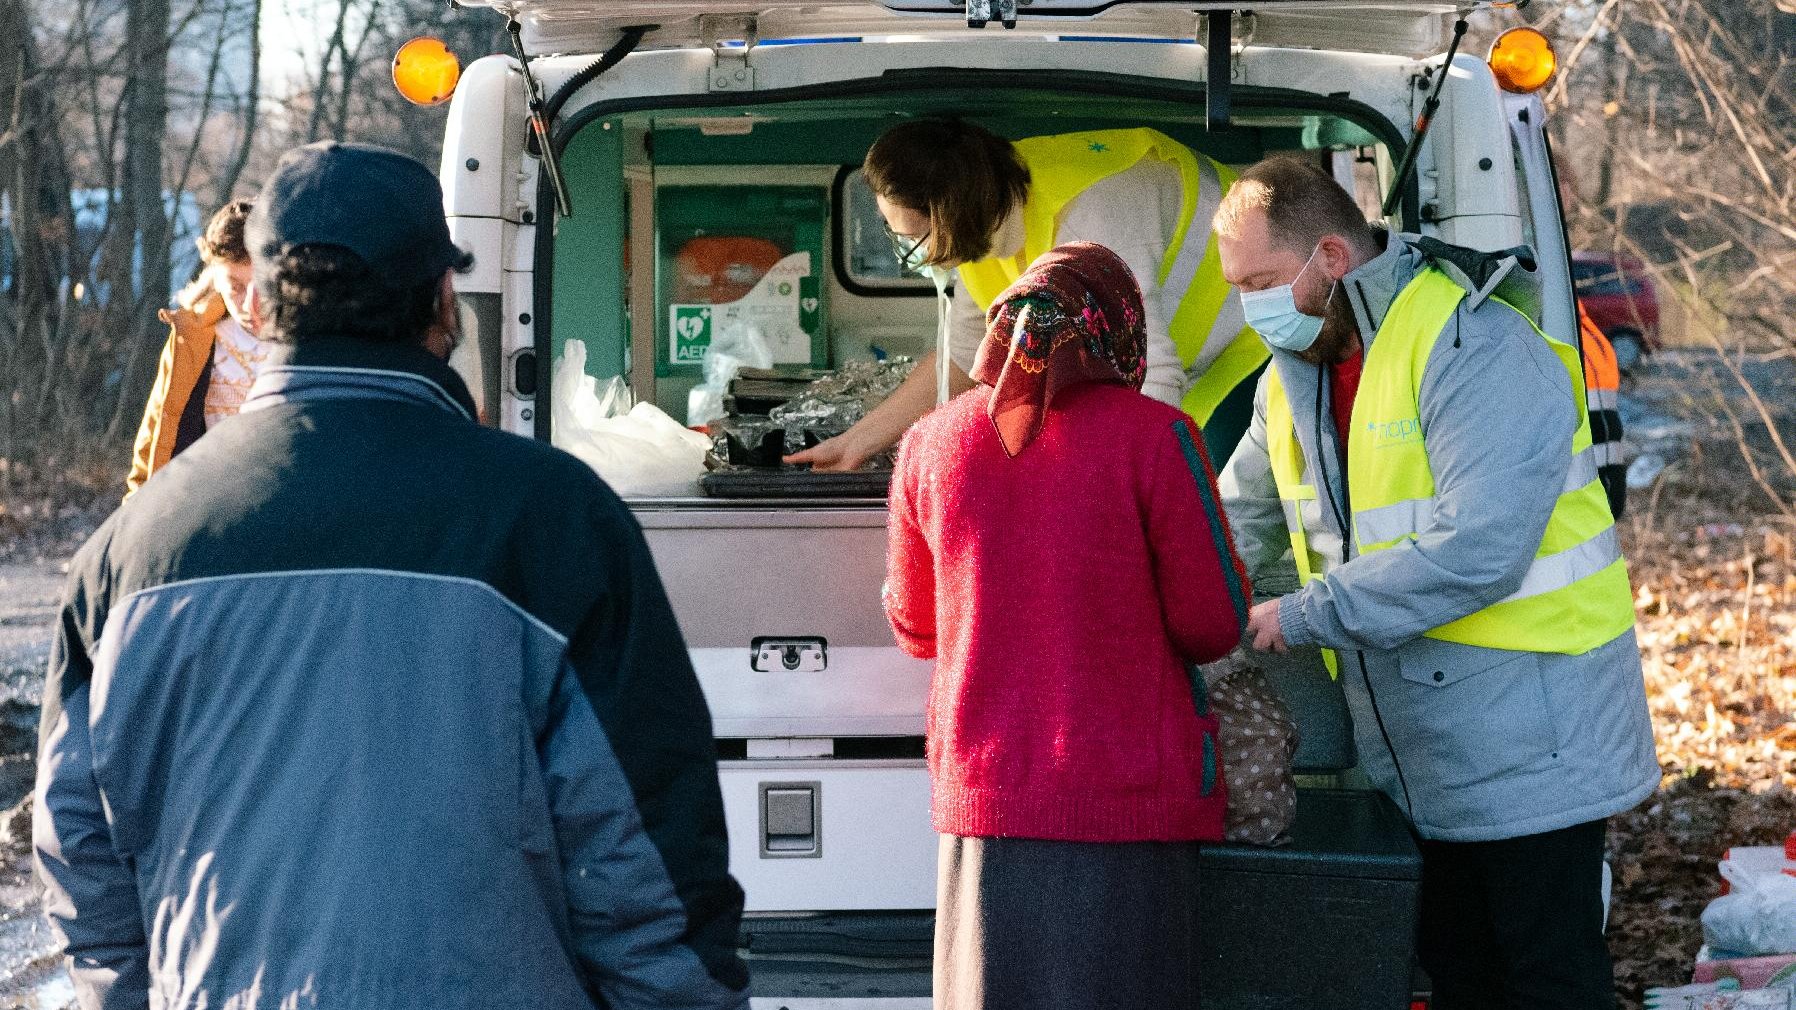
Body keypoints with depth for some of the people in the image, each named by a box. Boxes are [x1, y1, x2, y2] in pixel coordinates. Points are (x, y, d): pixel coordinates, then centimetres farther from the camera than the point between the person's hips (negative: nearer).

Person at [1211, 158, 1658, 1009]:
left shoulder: (1472, 350, -21)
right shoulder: (1296, 374, 7)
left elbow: (1474, 549, -30)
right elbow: (1235, 525, 16)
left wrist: (1304, 617, -24)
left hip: (1524, 740, -8)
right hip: (1417, 759, 8)